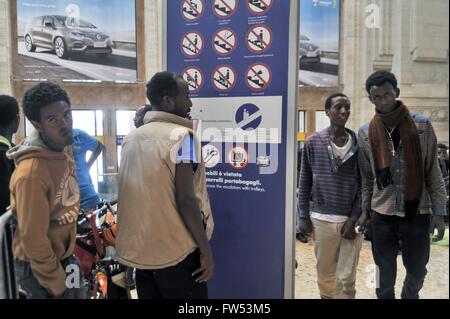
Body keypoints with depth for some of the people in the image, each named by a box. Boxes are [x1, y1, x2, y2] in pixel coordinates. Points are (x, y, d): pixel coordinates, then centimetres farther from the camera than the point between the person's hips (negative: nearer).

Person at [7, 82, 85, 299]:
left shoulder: (61, 153, -1)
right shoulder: (31, 172, -29)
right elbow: (32, 238, -25)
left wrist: (69, 250, 14)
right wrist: (56, 284, -15)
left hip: (64, 257, 8)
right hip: (40, 268, -8)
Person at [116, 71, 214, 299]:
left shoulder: (131, 138, 8)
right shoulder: (181, 135, -14)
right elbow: (185, 199, -19)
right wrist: (205, 249, -14)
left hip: (139, 250, 7)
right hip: (177, 253, -7)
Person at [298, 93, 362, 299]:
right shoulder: (313, 142, 1)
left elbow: (364, 184, 1)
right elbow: (305, 181, 4)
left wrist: (355, 218, -8)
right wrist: (303, 215, 1)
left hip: (350, 219, 0)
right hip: (321, 218, 0)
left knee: (347, 278, 4)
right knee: (324, 271, 14)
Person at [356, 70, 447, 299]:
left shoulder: (422, 125, -4)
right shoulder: (365, 133, -1)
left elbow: (433, 171, -1)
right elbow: (366, 177, 5)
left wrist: (438, 211, -2)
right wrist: (364, 209, 4)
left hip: (417, 212, 0)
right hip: (382, 214, 0)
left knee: (417, 270, 14)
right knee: (385, 273, 12)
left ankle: (409, 296, 42)